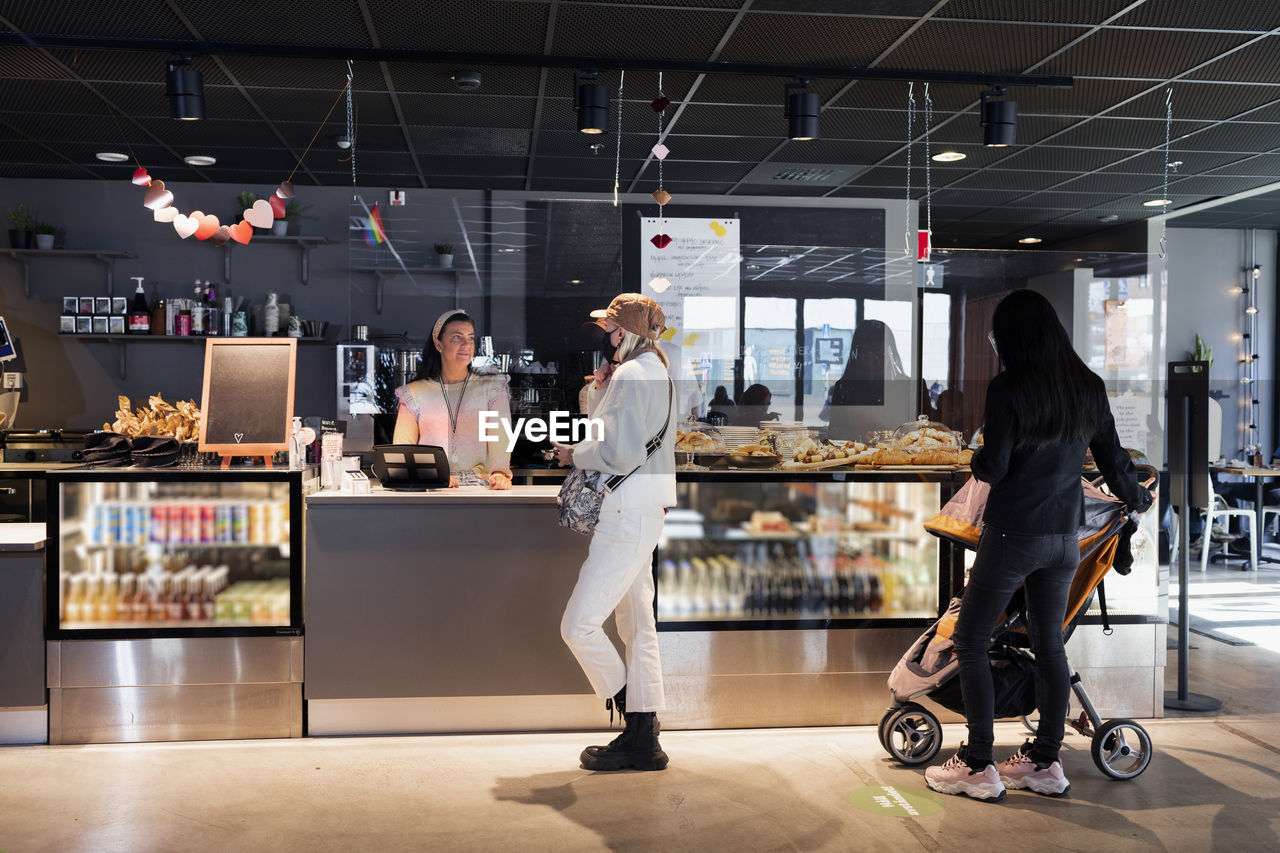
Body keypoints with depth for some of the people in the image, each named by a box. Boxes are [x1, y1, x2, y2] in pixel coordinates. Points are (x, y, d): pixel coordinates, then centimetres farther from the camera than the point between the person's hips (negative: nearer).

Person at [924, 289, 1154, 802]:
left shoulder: (1008, 389, -14)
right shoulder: (1089, 387, 4)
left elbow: (993, 468, -16)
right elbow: (1113, 458, 12)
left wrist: (975, 461, 7)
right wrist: (1137, 499, 31)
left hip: (1012, 533, -6)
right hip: (1065, 534, 7)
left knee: (969, 642, 4)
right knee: (1049, 643, 15)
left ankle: (978, 767, 6)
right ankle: (1046, 763, 22)